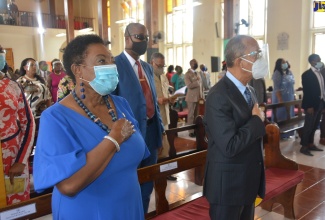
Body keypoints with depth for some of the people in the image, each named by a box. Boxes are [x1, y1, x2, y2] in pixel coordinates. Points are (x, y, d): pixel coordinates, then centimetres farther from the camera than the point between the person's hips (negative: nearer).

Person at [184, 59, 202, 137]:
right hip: (192, 97, -7)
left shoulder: (197, 73, 16)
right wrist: (197, 81, -10)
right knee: (191, 115, 0)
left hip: (199, 97, 7)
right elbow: (189, 85, -20)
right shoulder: (187, 74, -6)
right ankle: (191, 131, 7)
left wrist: (202, 96, 12)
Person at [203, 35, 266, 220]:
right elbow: (230, 147, -28)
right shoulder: (219, 96, -23)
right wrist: (257, 121, -18)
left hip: (249, 180, 8)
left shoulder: (249, 90, 7)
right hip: (229, 184, -8)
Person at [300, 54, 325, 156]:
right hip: (312, 104, -7)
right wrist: (309, 106, -18)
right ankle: (304, 147, 8)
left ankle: (311, 144, 25)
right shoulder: (307, 74, -12)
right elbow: (306, 91, -16)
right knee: (308, 126, -1)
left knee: (314, 126, 14)